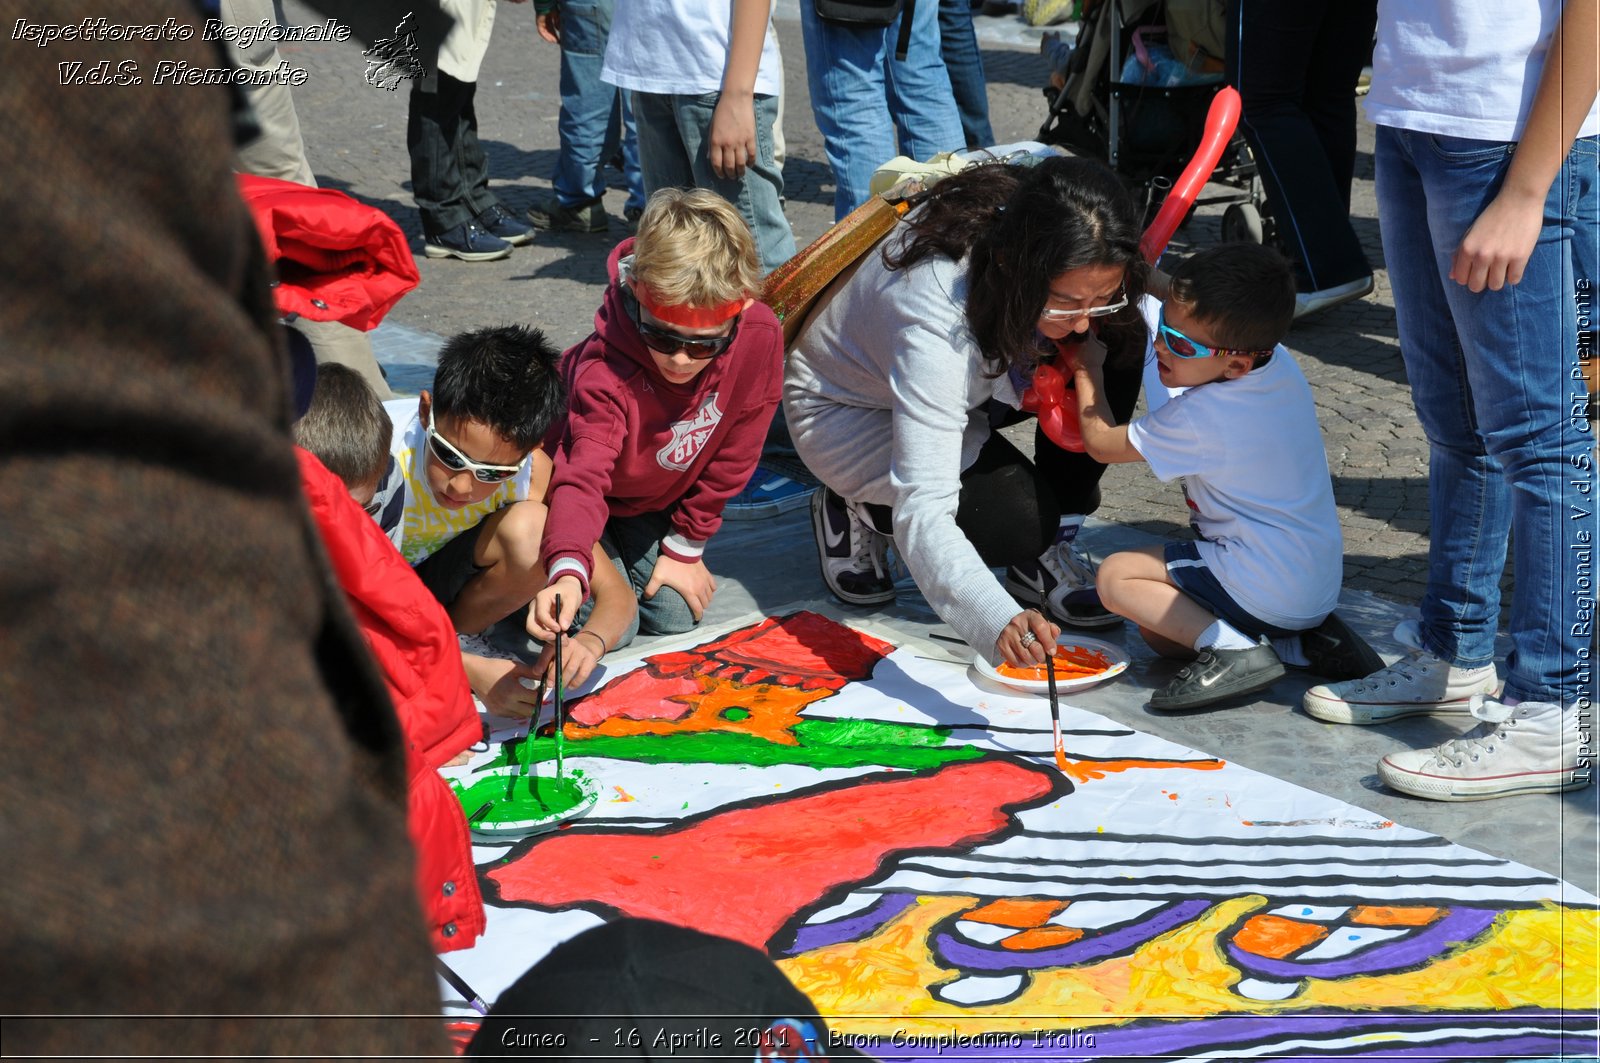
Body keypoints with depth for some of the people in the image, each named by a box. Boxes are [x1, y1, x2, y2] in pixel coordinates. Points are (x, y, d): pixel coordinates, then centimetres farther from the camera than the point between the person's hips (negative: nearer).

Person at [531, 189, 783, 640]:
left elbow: (732, 459, -15)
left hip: (655, 501, 4)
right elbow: (583, 476, -51)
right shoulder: (605, 373, -40)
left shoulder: (761, 336, -29)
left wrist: (685, 548, -7)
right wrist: (568, 572, -71)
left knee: (675, 616, -1)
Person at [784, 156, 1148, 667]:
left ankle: (1047, 556, -8)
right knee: (1020, 519, -29)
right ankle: (857, 513, -1)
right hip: (846, 410, -6)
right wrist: (998, 621, -62)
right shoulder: (936, 317, -44)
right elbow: (923, 510, -48)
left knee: (1122, 348, -19)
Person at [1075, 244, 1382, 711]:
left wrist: (1088, 367, 7)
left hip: (1268, 592, -9)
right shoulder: (1279, 362, -2)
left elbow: (1101, 441, -6)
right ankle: (1305, 642, 6)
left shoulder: (1197, 418, -24)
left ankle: (1233, 649, -13)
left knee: (1116, 575, -2)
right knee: (1157, 629, 16)